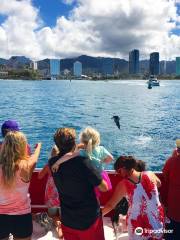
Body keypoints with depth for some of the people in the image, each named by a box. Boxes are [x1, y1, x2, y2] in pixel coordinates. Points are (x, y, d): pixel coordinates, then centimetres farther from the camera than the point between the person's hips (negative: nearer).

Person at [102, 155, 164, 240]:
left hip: (138, 226, -2)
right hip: (157, 222, 2)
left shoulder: (123, 184, -15)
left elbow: (110, 205, -5)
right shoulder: (150, 175, -10)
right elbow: (159, 184, 14)